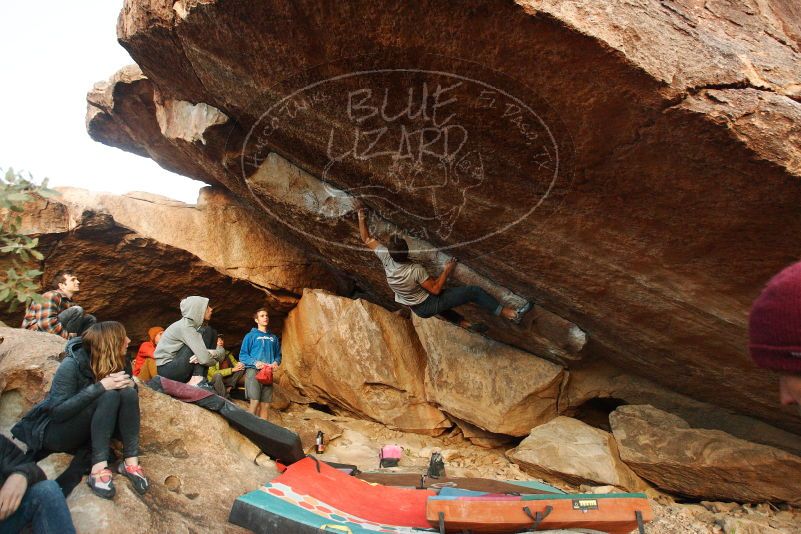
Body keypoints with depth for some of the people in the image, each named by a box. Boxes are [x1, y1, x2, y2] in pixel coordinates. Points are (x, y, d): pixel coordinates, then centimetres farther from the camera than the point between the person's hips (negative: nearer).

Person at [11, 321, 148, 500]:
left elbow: (131, 392, 2)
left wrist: (129, 383, -22)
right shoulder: (72, 365, -23)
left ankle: (131, 461, -25)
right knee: (108, 396, -31)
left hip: (90, 429, 6)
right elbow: (57, 411, -29)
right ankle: (99, 468, -36)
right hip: (56, 431, -5)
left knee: (128, 393, -23)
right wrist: (100, 386, -36)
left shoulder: (115, 362, -6)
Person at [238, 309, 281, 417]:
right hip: (253, 371, -4)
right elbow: (242, 355, 0)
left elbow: (278, 355, 20)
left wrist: (276, 362, -3)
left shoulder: (273, 338, 18)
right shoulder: (251, 335, 5)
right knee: (255, 401, -14)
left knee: (265, 404, 3)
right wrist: (255, 362, -16)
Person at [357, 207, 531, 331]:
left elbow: (367, 239, -7)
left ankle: (466, 324, 40)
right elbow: (435, 289, -23)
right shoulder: (415, 270, -32)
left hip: (417, 309, 7)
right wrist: (447, 271, -13)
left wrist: (361, 217, 0)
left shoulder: (386, 258, -18)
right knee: (474, 291, -10)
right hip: (430, 305, -7)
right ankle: (513, 314, -10)